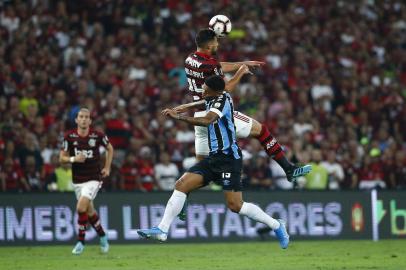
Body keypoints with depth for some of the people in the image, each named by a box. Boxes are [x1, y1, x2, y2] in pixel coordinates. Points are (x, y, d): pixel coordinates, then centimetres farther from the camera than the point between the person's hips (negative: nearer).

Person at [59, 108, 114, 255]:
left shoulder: (97, 135, -8)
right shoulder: (69, 136, -5)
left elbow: (110, 148, 11)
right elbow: (62, 158, 0)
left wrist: (107, 168, 6)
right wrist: (73, 159, -19)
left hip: (93, 178, -3)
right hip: (77, 180, 3)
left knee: (81, 207, -20)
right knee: (89, 211, 13)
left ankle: (81, 241, -7)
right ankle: (102, 236, 37)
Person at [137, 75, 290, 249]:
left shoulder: (222, 100, -15)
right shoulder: (216, 99, 11)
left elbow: (207, 121, -32)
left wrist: (178, 117, -34)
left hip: (228, 158, -9)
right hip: (214, 157, 9)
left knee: (235, 205, -12)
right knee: (181, 185, -5)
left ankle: (276, 226, 6)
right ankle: (162, 230, -6)